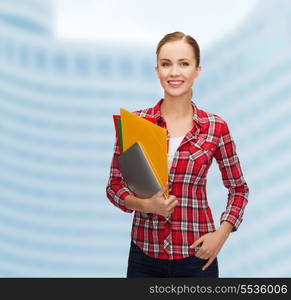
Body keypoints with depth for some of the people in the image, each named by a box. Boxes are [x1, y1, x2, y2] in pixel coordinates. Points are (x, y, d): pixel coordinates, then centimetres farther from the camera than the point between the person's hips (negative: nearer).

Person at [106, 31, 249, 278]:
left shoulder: (216, 127, -3)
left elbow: (238, 189, 8)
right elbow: (114, 186, 3)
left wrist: (221, 233, -6)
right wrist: (144, 204, -16)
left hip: (196, 257, 0)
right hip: (144, 257, 1)